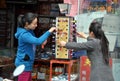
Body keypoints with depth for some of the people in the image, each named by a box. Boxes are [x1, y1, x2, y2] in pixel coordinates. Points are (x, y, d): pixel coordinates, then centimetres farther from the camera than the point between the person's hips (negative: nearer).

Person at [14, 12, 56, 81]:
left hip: (27, 63, 10)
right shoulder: (24, 34, -25)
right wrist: (49, 32, -29)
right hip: (24, 64, -10)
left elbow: (34, 41, 20)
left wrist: (42, 41, 0)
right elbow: (38, 41, -36)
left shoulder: (29, 31, 4)